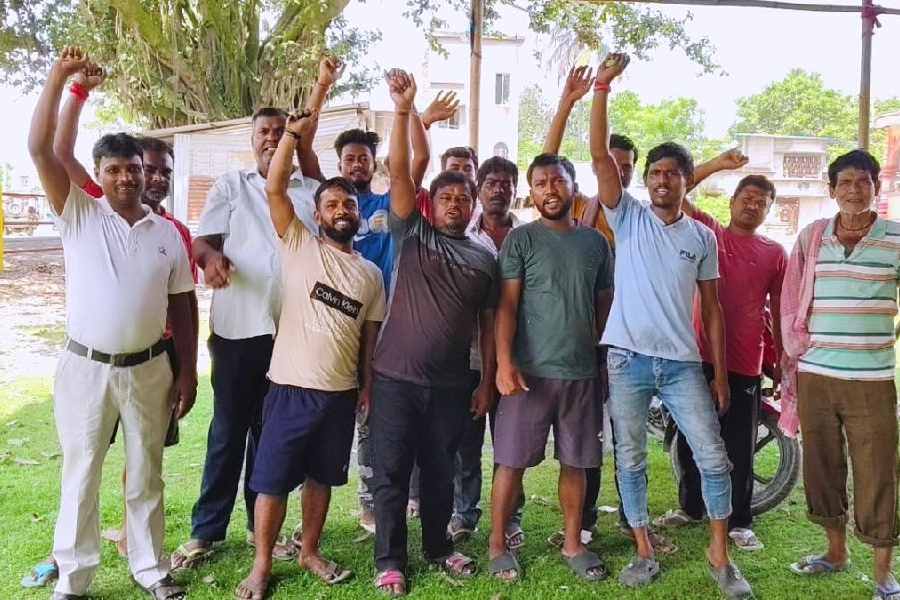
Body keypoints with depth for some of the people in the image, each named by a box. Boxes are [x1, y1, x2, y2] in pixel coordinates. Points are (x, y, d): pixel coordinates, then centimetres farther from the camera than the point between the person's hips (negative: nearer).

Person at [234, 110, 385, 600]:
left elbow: (370, 336, 13)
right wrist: (293, 133, -18)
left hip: (342, 392, 4)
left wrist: (368, 387, 8)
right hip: (291, 386, -3)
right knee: (272, 480, 3)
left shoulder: (371, 274, 9)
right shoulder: (298, 245, -1)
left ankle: (309, 551, 33)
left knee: (322, 477, 16)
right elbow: (274, 189, -12)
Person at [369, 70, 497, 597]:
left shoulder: (485, 259, 8)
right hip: (397, 377, -2)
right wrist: (404, 110, -18)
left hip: (452, 385, 2)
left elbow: (489, 324, 10)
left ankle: (438, 546, 33)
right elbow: (399, 171, -9)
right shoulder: (413, 235, 2)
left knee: (440, 472, 15)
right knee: (392, 473, 5)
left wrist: (487, 381, 6)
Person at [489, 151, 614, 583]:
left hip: (582, 373, 4)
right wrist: (504, 362, -18)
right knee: (512, 462, 2)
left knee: (575, 463, 12)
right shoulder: (521, 239, -2)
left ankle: (573, 544, 26)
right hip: (531, 370, -3)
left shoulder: (596, 241, 9)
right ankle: (497, 545, 16)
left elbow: (605, 303, 15)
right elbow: (506, 305, -8)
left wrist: (599, 352, 9)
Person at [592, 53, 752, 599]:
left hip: (683, 363, 1)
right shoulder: (629, 218, 2)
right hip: (628, 360, -1)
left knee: (714, 458, 2)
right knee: (630, 461, 7)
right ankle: (645, 551, 23)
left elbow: (712, 309, 10)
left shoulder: (703, 237, 8)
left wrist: (720, 373, 6)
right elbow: (599, 154, -8)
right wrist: (603, 86, -16)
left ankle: (720, 553, 20)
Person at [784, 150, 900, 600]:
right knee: (821, 466, 13)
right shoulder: (810, 237, 6)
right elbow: (790, 298, 12)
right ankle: (836, 551, 31)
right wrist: (796, 346, 6)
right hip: (814, 376, 3)